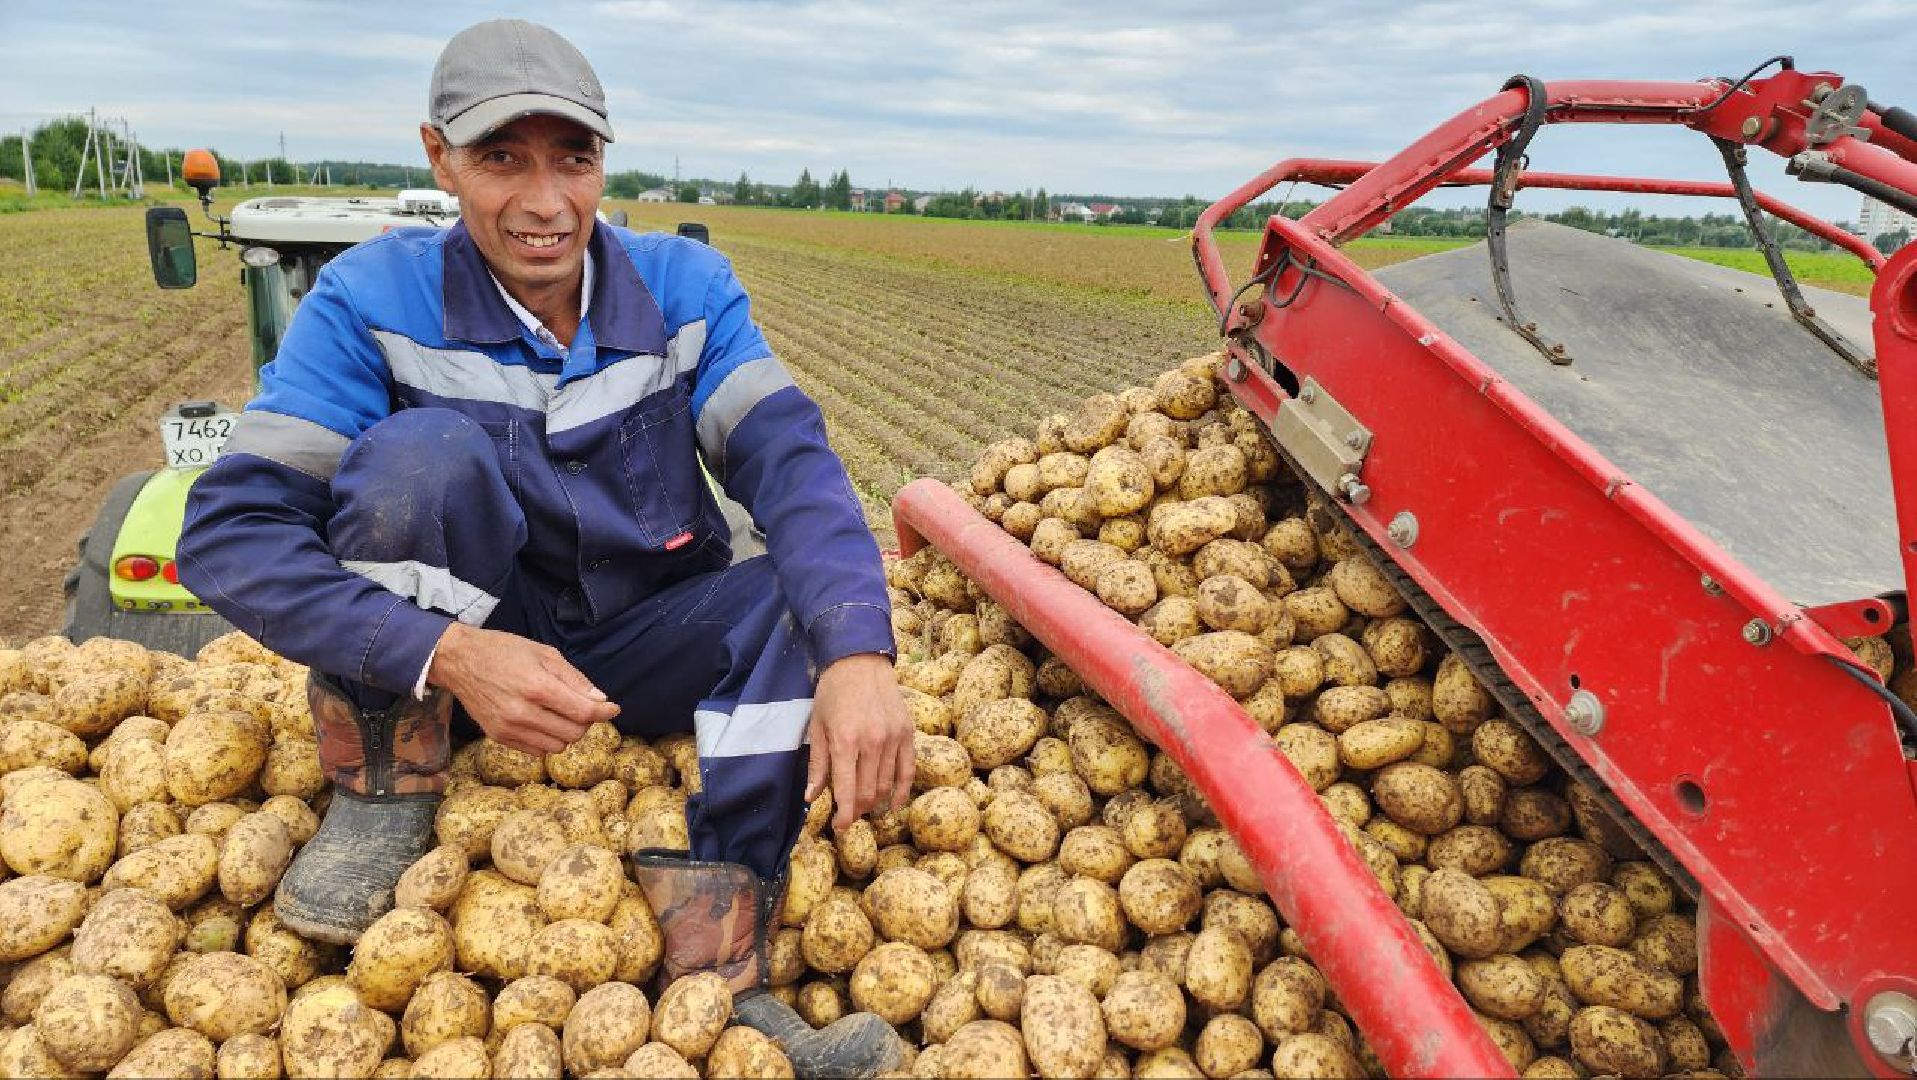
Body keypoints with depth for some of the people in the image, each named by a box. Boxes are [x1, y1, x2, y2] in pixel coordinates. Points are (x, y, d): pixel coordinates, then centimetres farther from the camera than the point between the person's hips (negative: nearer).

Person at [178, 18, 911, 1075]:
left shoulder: (684, 286, -8)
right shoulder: (373, 299, -14)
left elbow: (790, 460, -23)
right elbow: (229, 531, -21)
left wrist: (858, 652, -42)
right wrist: (444, 653, -38)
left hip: (642, 646, 2)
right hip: (445, 648, -2)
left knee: (805, 595, -25)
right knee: (421, 451, -28)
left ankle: (717, 974, -27)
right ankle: (382, 795, -12)